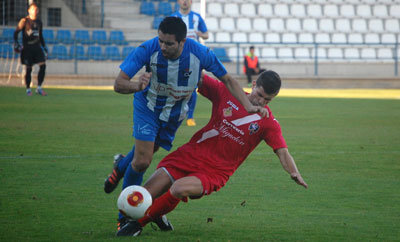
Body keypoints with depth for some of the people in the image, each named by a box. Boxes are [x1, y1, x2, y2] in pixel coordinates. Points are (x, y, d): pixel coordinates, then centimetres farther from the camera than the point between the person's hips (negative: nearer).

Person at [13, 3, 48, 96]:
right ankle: (28, 89, 10)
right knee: (28, 69, -3)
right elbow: (16, 32, -2)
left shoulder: (39, 22, 14)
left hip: (37, 47, 4)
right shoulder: (24, 21, -2)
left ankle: (39, 88, -1)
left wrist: (44, 47, 20)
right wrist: (16, 43, -15)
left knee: (43, 66, -9)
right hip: (27, 48, -4)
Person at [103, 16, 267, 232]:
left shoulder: (199, 54, -27)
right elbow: (118, 84, -31)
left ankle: (121, 167, 52)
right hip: (148, 107, -3)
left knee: (148, 151, 16)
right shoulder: (148, 50, -31)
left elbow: (227, 80, -13)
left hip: (175, 113, 3)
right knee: (142, 161, -13)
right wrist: (137, 86, -54)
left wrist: (248, 106, -24)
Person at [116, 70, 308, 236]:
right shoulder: (226, 93, 3)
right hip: (191, 154, 2)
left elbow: (283, 152, -8)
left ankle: (138, 224, -12)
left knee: (179, 189, -32)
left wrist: (294, 173, -28)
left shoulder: (268, 123, -1)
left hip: (215, 172, -2)